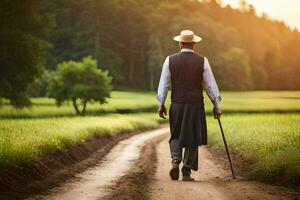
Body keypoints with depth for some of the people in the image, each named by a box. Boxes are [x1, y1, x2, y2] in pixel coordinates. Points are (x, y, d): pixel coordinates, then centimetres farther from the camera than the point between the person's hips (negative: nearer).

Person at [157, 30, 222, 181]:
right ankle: (186, 173, 7)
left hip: (177, 105, 1)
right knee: (192, 138, 8)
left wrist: (161, 104, 11)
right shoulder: (202, 61, -2)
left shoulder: (170, 60, 0)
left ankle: (175, 160, -7)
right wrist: (216, 106, 8)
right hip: (196, 105, -1)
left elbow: (164, 84, 2)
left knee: (176, 136, 18)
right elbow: (210, 85, 0)